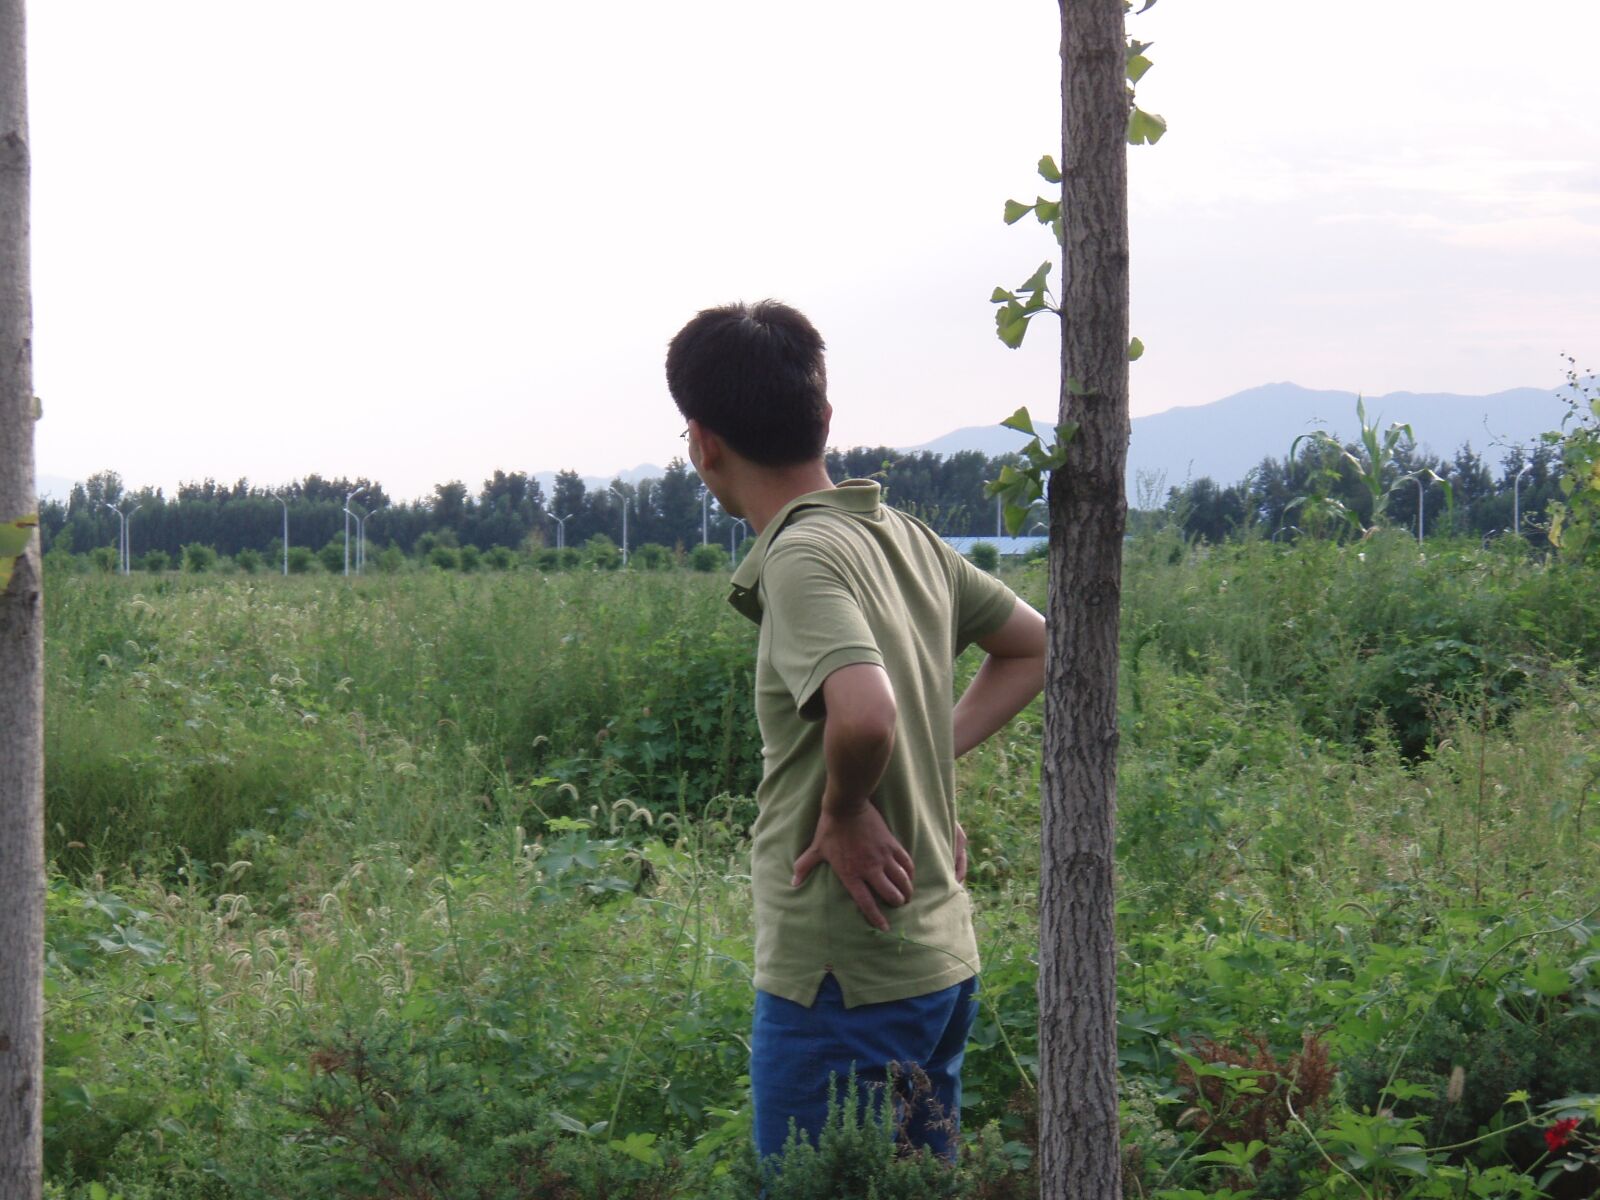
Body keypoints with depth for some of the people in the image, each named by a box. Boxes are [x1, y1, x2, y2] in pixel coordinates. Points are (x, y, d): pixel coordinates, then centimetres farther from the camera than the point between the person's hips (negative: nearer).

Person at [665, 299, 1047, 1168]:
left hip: (842, 982, -9)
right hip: (940, 960, 9)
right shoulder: (905, 538, 9)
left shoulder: (803, 557, -17)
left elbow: (863, 713, -34)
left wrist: (846, 807, -15)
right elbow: (1032, 647, 24)